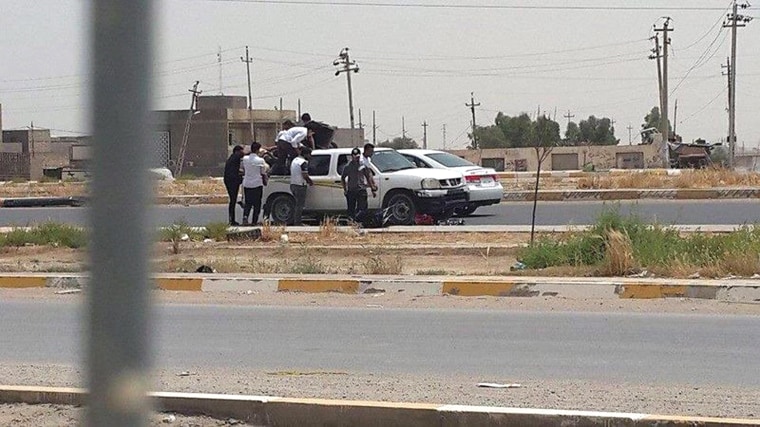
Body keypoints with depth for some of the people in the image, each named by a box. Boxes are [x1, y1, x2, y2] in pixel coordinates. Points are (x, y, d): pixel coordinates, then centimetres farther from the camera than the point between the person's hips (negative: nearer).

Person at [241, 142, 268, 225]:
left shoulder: (245, 159, 1)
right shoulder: (260, 160, -10)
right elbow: (263, 173, -3)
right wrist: (265, 182, 13)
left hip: (246, 184, 4)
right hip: (257, 184, -4)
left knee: (248, 203, 12)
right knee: (257, 203, 6)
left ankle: (245, 215, -12)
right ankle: (254, 221, 4)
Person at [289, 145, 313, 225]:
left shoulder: (294, 160, 13)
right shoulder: (303, 162, -16)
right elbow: (305, 175, -21)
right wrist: (310, 181, -2)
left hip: (293, 185, 9)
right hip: (300, 186, -9)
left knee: (297, 204, 17)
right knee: (300, 205, -3)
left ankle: (294, 221, 17)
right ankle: (297, 223, -3)